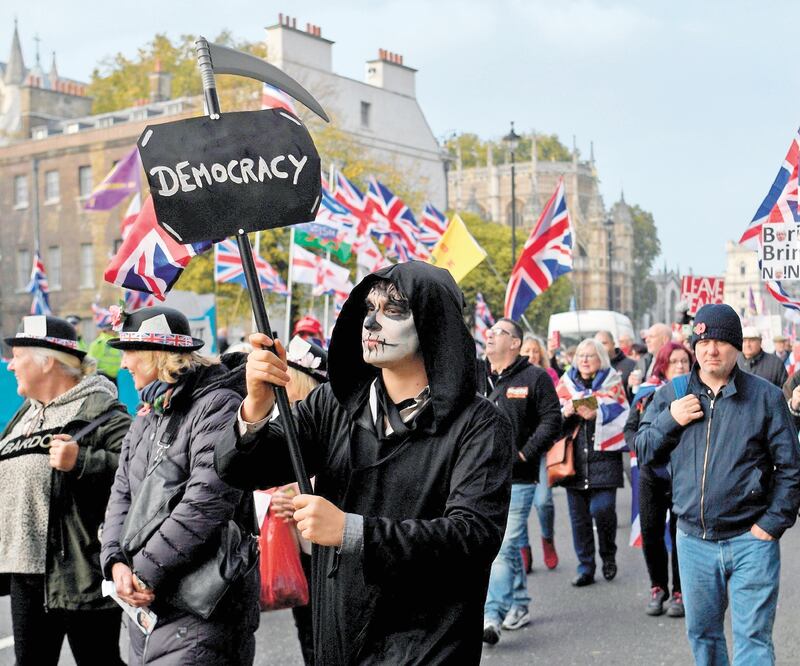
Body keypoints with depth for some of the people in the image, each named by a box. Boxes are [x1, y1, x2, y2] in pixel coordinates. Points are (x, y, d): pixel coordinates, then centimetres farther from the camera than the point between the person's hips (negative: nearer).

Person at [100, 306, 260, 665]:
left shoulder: (217, 405, -13)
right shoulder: (147, 415, 16)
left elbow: (206, 501, -22)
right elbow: (122, 494, 14)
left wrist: (146, 572, -18)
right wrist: (117, 562, -3)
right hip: (143, 597, 8)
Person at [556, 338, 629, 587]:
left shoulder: (612, 382, 6)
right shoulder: (566, 382, 14)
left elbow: (620, 415, -5)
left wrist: (597, 414, -21)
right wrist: (564, 412, -11)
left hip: (604, 456, -3)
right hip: (574, 456, 3)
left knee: (602, 509, -12)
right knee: (578, 515, 5)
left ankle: (608, 555, 15)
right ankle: (585, 567, 16)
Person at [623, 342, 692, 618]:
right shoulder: (646, 392, 5)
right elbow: (630, 429, 9)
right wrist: (642, 445, -9)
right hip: (651, 474, 2)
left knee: (681, 533, 4)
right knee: (650, 532, 7)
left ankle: (680, 591, 19)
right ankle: (658, 587, 26)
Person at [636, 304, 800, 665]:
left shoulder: (765, 396, -3)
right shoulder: (672, 394, 6)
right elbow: (643, 450, 9)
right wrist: (670, 420, -8)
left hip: (750, 540, -3)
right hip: (693, 540, 3)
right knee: (702, 633, 16)